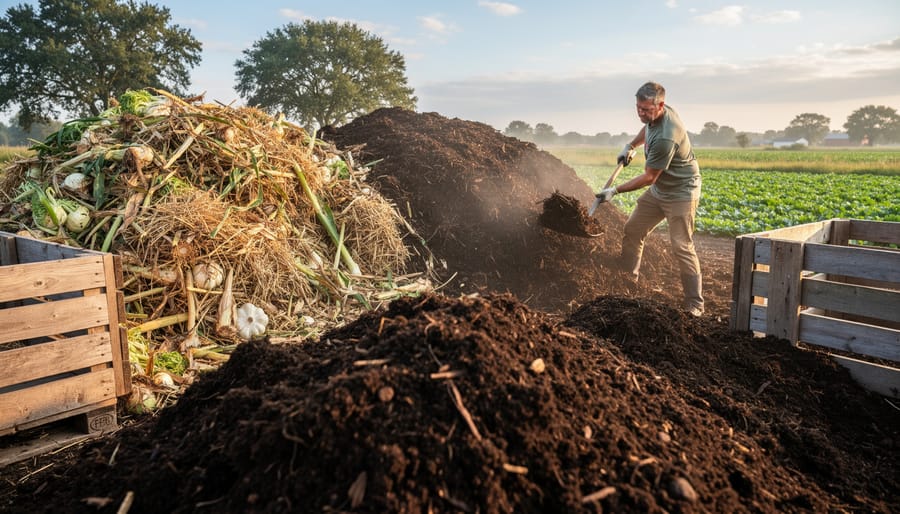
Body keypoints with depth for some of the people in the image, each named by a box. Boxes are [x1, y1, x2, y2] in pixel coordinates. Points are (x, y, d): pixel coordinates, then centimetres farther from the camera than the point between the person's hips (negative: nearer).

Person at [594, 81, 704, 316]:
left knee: (682, 247, -10)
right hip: (658, 190, 9)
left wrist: (615, 191, -20)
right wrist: (631, 146, 24)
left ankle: (694, 305, -2)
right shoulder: (654, 116, -5)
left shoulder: (666, 138, -32)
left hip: (680, 193, -9)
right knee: (632, 231, 10)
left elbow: (649, 177, -24)